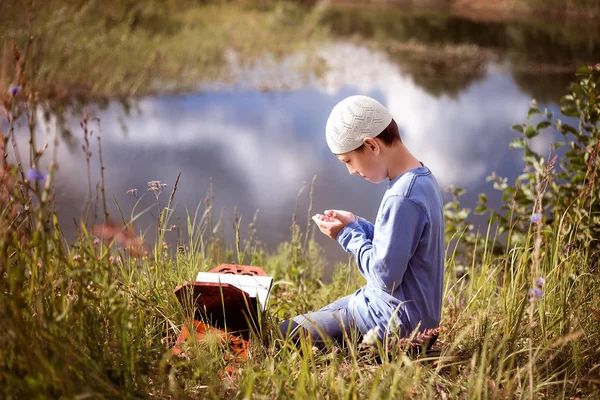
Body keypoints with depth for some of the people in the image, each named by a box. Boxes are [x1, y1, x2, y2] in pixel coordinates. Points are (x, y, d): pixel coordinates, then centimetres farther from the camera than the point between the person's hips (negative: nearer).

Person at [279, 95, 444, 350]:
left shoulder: (401, 199, -27)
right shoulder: (421, 178, 4)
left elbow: (384, 275, -25)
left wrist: (348, 234, -12)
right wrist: (355, 225, 2)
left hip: (396, 324, -10)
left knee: (285, 333, -6)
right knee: (315, 319, 22)